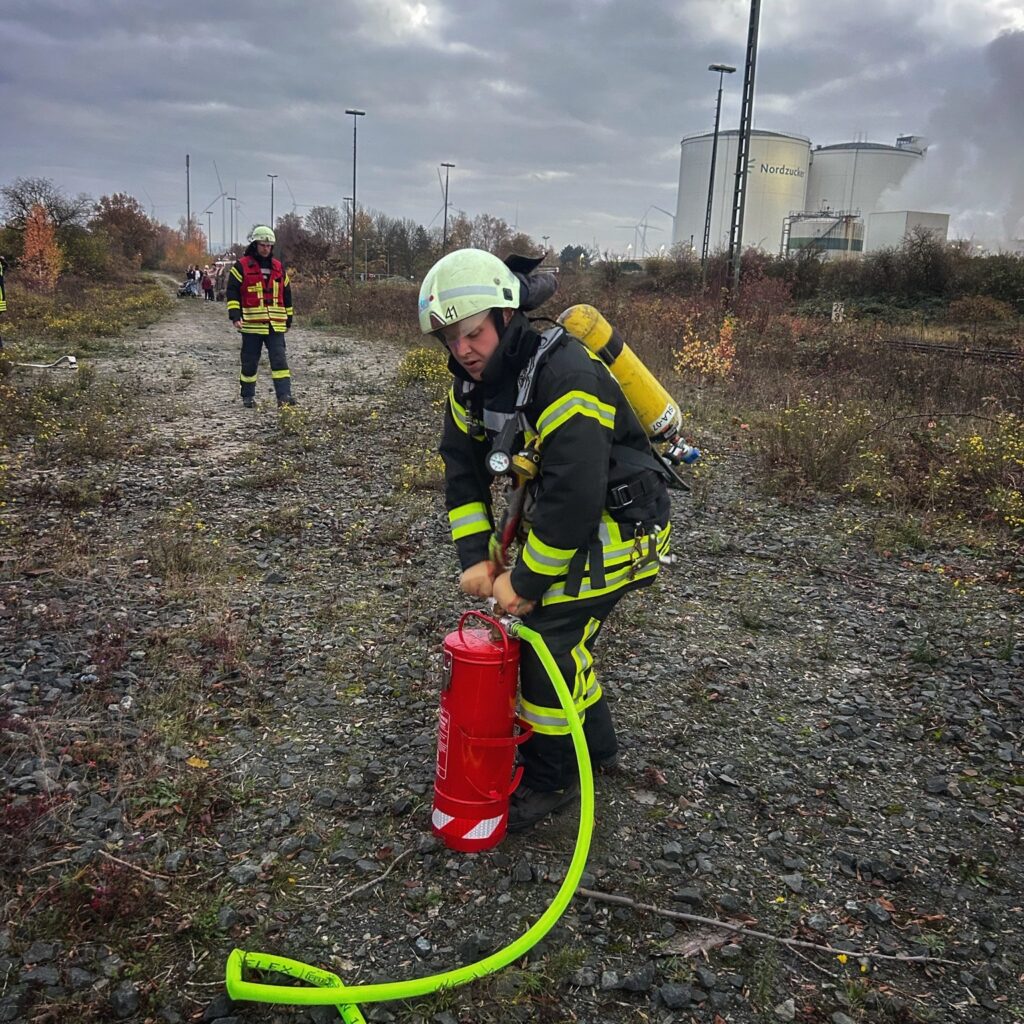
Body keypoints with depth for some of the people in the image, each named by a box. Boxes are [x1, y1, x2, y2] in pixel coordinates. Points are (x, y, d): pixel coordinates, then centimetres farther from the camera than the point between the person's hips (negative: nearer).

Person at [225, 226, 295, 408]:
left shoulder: (279, 268, 13)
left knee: (280, 360, -6)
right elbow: (232, 292, -2)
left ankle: (284, 396, -8)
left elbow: (287, 295, 20)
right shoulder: (241, 266, 0)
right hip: (251, 325, -3)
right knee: (249, 362, 6)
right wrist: (235, 316, -13)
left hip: (276, 325, 3)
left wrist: (289, 318, 19)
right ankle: (248, 396, 19)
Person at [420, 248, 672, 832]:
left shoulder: (565, 377, -31)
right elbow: (463, 470, 2)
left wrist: (527, 581, -25)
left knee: (551, 636, -9)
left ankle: (551, 779, 11)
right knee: (556, 633, 16)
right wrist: (475, 556, -8)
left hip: (617, 521, -9)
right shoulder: (473, 381, -3)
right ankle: (597, 746, 38)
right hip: (556, 515, 9)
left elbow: (575, 496, -33)